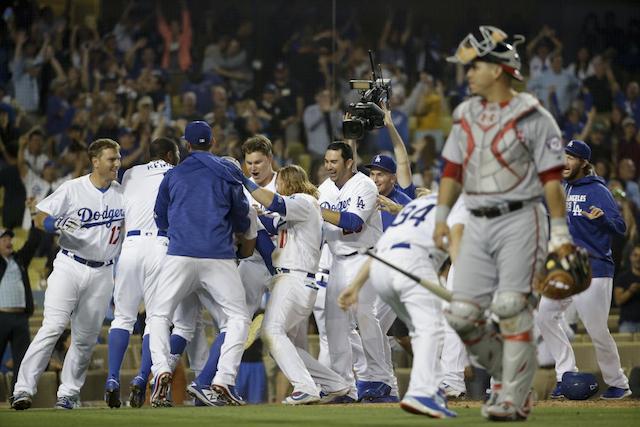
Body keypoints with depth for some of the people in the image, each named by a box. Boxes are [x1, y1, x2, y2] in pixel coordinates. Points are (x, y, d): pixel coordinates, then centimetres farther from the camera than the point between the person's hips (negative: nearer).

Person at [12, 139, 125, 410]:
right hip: (69, 266, -4)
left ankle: (68, 393, 13)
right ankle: (23, 389, -18)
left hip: (102, 274, 4)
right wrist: (58, 225, -25)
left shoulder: (123, 193, 6)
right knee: (52, 327, -16)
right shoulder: (72, 189, -4)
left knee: (85, 339, 4)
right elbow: (39, 219, -4)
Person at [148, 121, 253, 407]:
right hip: (219, 257, 0)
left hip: (180, 255, 0)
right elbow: (242, 222, 15)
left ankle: (161, 369, -15)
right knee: (239, 317, 12)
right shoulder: (228, 174, 9)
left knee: (159, 316, 12)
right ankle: (224, 378, -6)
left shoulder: (173, 175, 11)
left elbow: (160, 221, 19)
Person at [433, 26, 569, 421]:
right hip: (478, 225, 6)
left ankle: (515, 399, -3)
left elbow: (551, 178, -7)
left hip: (520, 220, -6)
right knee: (462, 315, -1)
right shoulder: (466, 116, 13)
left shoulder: (532, 117, -6)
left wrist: (560, 232, -11)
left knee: (511, 307, -11)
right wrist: (441, 218, 12)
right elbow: (453, 170, 18)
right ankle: (507, 372, 20)